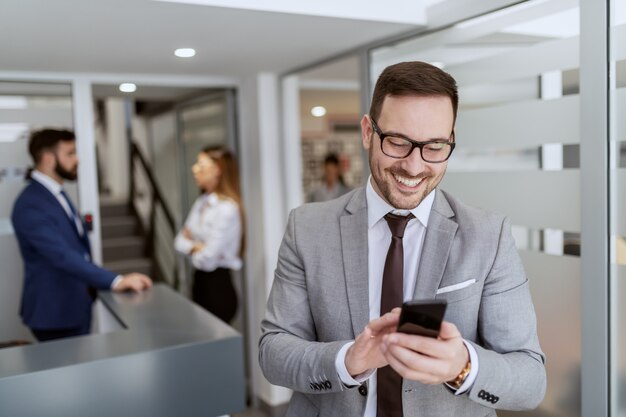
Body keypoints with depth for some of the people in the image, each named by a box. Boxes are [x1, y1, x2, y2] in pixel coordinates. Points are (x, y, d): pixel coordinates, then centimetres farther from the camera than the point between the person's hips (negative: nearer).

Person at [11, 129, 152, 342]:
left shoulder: (55, 194, 10)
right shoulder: (30, 205, -22)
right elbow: (62, 256, -33)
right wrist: (116, 281, -39)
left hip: (75, 307, 9)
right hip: (56, 312, -9)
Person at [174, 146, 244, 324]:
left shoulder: (227, 209, -20)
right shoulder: (201, 202, 7)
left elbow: (208, 259, -21)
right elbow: (180, 240, 9)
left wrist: (191, 249, 0)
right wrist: (196, 246, -11)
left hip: (219, 288, -8)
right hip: (200, 283, 8)